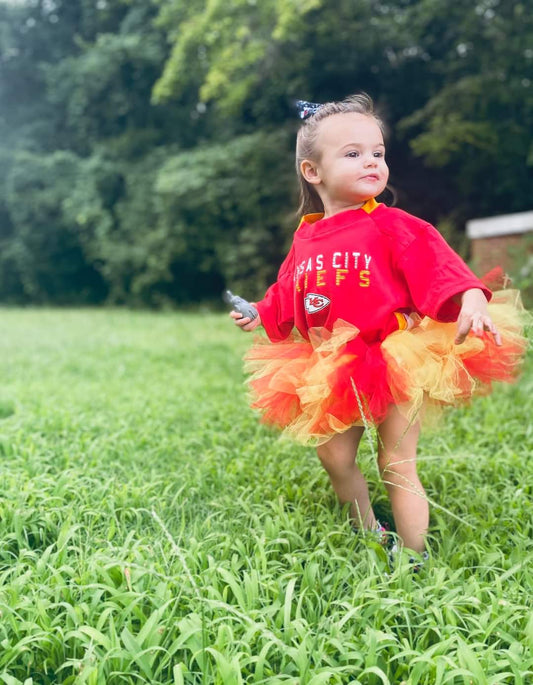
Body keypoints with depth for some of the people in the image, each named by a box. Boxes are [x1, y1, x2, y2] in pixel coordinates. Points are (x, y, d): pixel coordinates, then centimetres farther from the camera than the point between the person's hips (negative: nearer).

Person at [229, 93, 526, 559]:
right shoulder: (306, 238, 6)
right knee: (335, 458, 14)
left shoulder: (390, 225, -9)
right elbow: (288, 293, 20)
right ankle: (368, 535, 37)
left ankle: (415, 558, 17)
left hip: (393, 362, -5)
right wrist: (260, 314, 11)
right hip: (333, 373, 6)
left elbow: (436, 265, -19)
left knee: (397, 465, 1)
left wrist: (470, 299, -35)